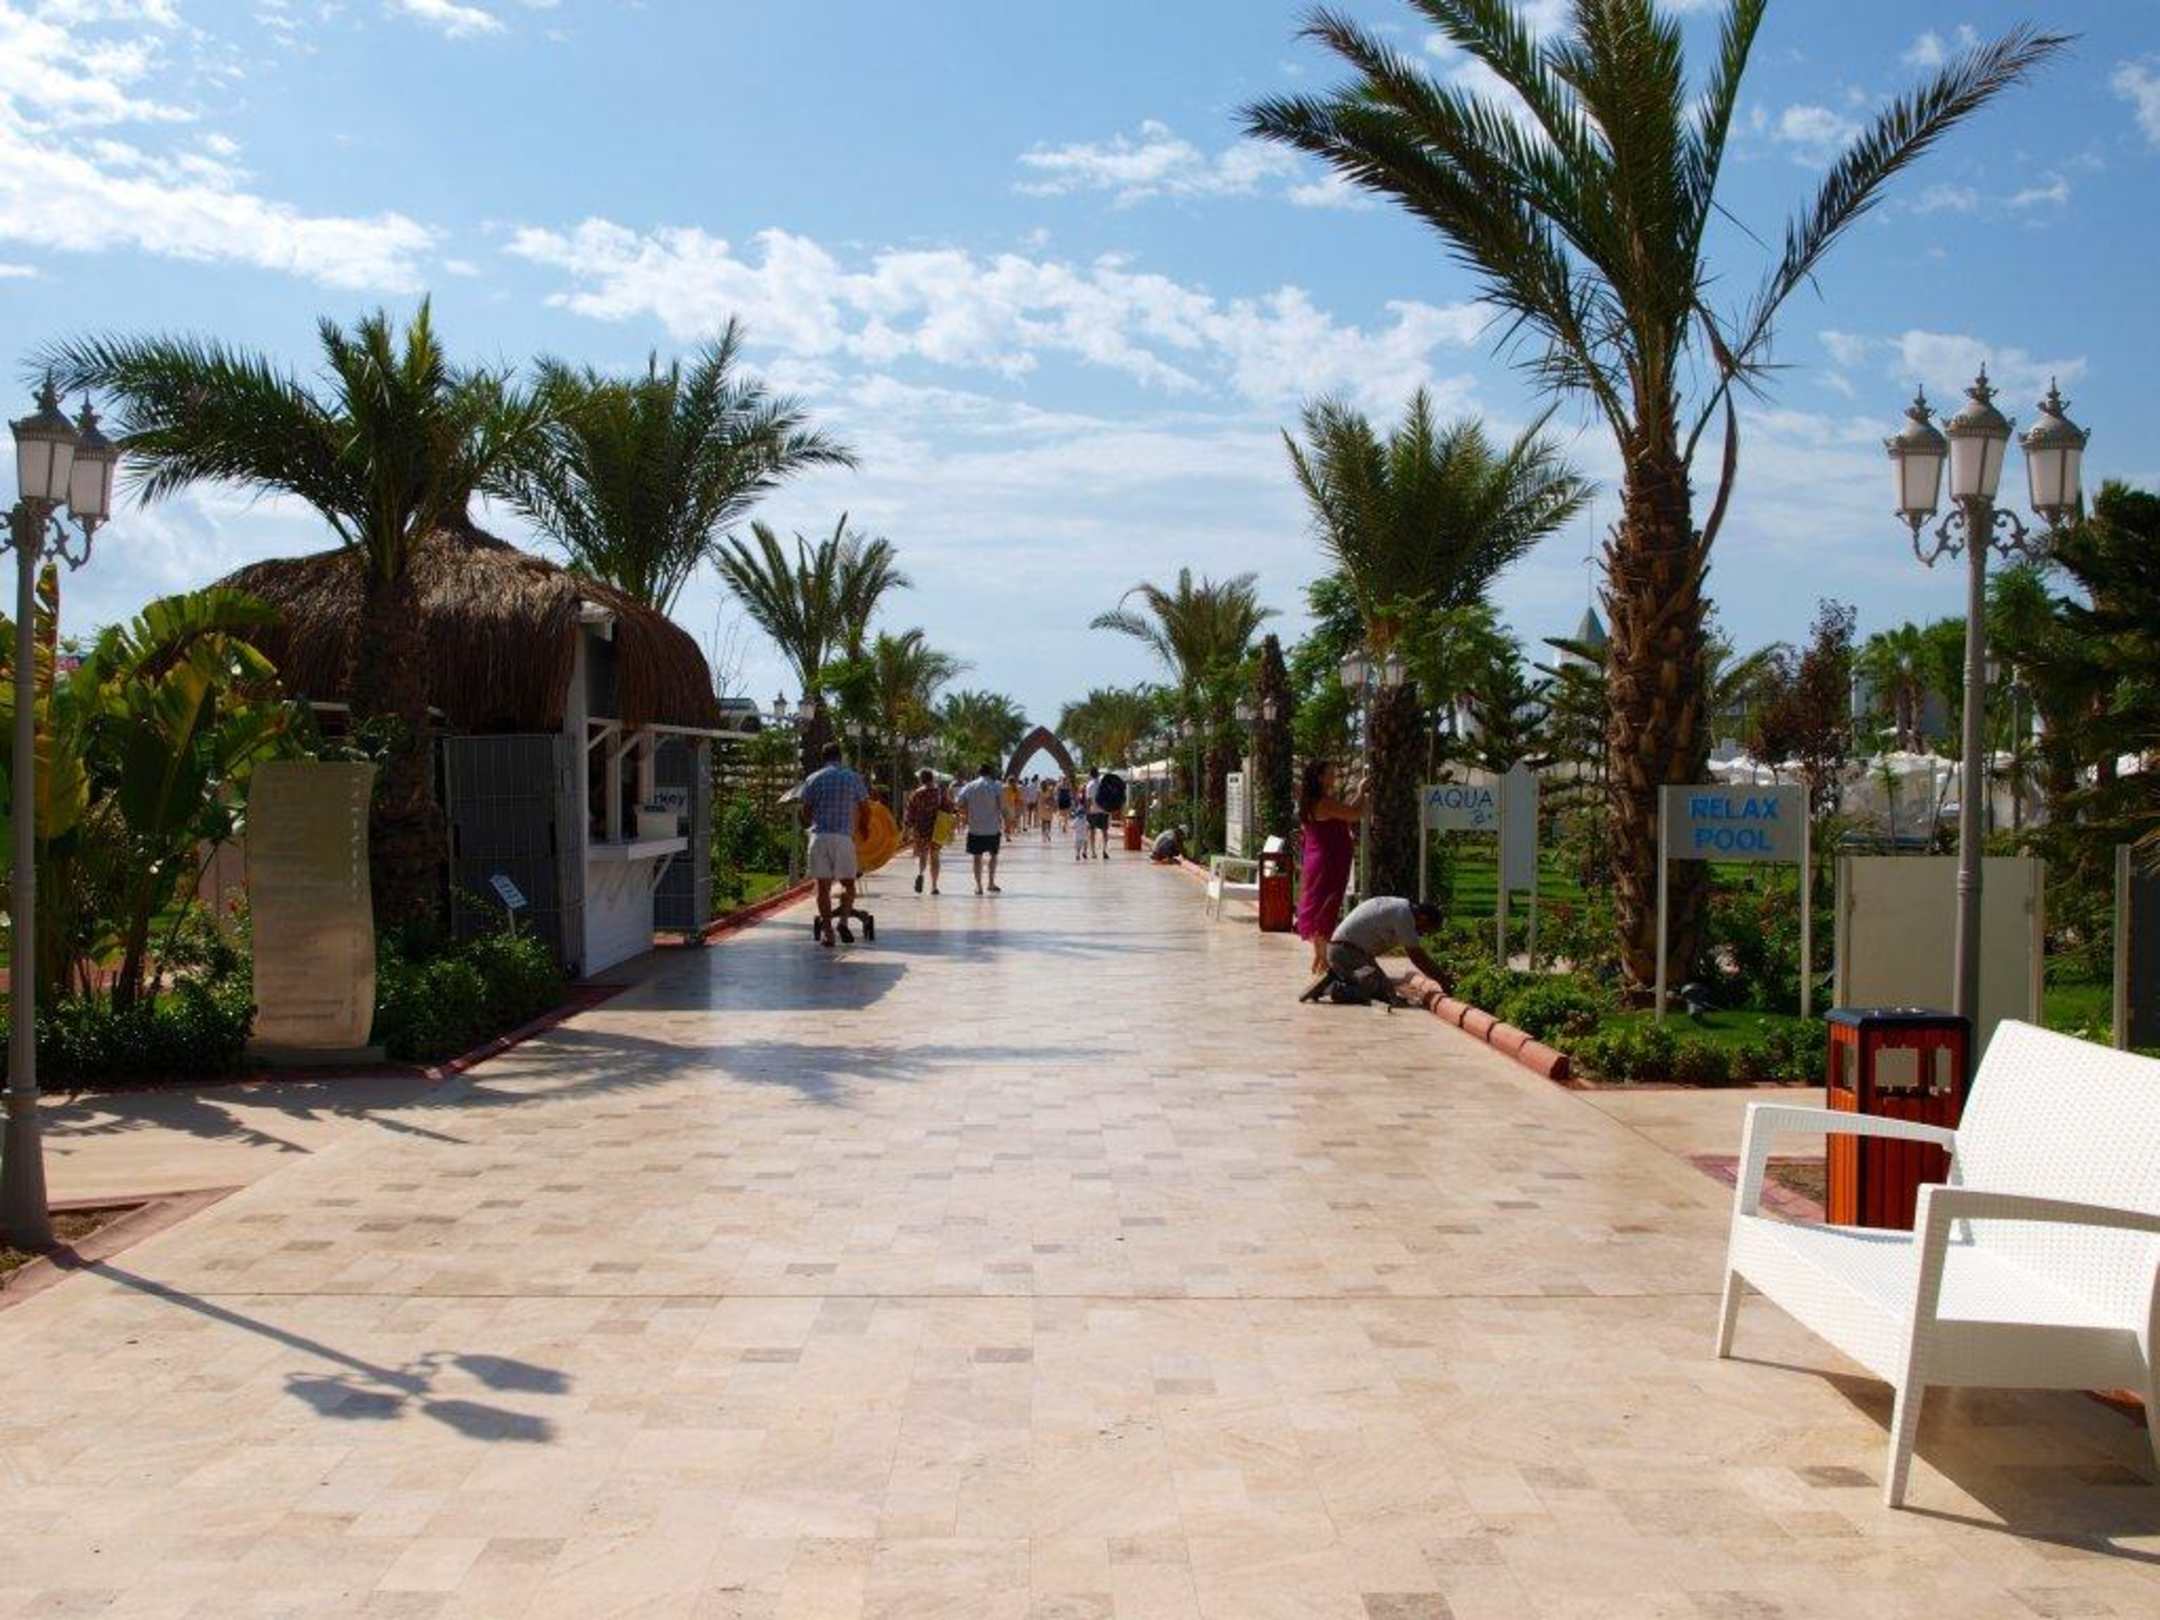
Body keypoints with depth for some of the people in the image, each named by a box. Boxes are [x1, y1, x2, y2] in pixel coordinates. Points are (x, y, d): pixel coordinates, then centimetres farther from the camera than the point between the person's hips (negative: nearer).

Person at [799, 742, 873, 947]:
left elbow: (805, 812, 10)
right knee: (848, 883, 10)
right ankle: (843, 919, -12)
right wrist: (864, 828, 29)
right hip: (843, 837, -1)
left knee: (823, 885, 3)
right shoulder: (853, 778, 5)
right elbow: (865, 809, 9)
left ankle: (827, 932, 0)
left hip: (819, 836, 1)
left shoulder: (813, 779, 7)